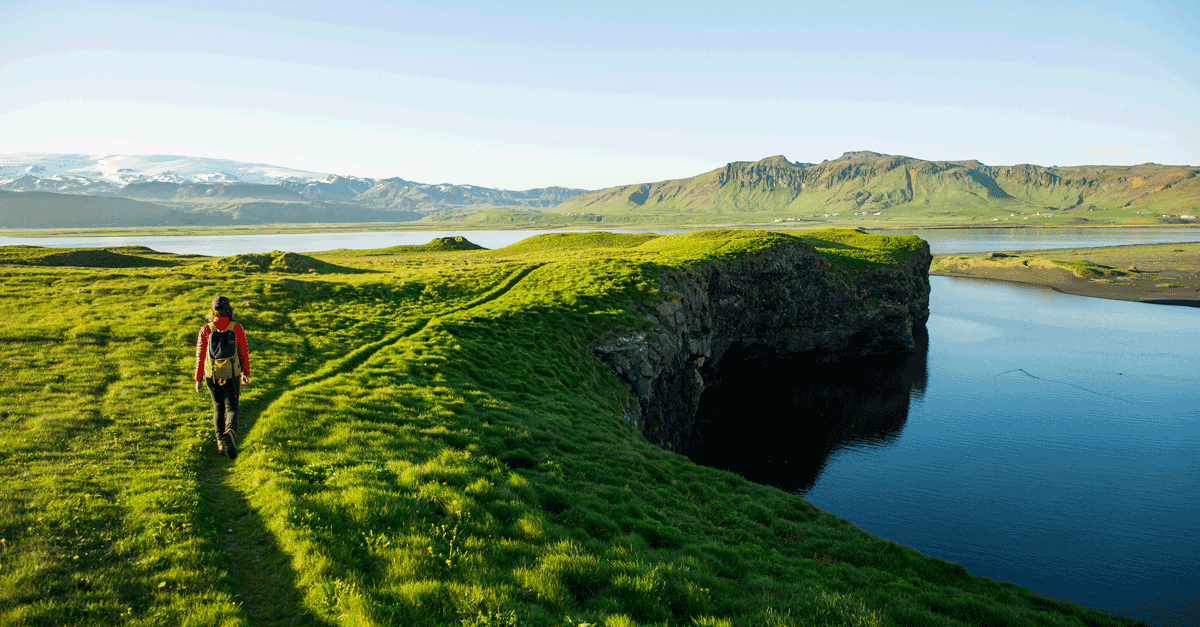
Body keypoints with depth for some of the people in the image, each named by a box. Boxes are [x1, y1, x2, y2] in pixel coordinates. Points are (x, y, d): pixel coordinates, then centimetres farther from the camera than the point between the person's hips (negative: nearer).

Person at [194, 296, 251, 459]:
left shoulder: (205, 330, -4)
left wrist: (198, 380, 5)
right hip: (232, 376, -1)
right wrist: (246, 373, 13)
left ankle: (221, 443, 19)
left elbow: (200, 356, -2)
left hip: (212, 376, 2)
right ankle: (229, 432, -27)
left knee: (218, 407, 20)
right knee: (232, 408, 4)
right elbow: (244, 352, 0)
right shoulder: (237, 328, -5)